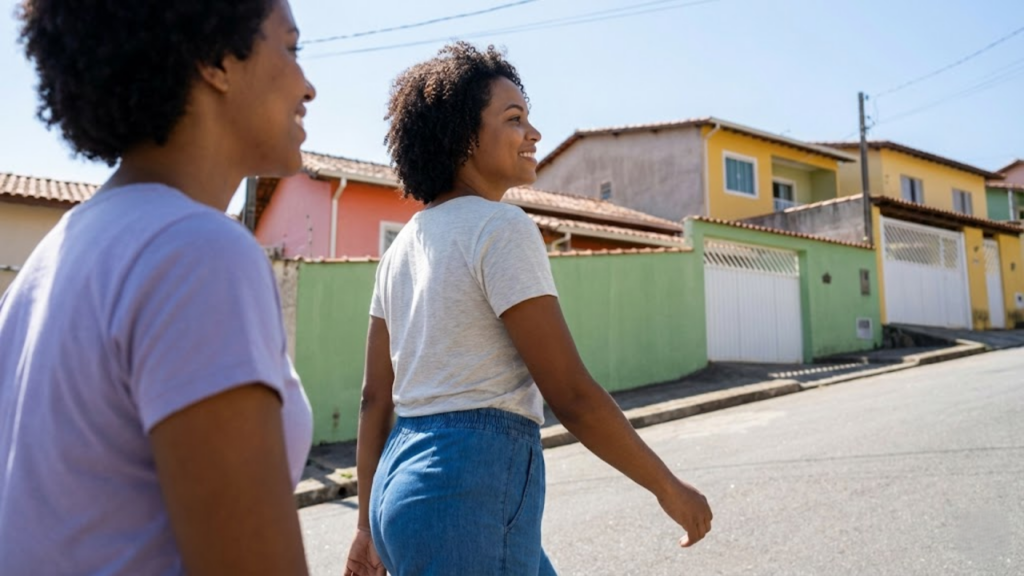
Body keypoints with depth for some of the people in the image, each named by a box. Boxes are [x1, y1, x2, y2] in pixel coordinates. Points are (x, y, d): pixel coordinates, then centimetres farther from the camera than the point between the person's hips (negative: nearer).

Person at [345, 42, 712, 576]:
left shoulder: (403, 244, 9)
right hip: (470, 490, -8)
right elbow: (571, 395, -17)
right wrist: (669, 487, -3)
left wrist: (371, 524, 17)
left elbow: (375, 396, 10)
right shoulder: (501, 228, -14)